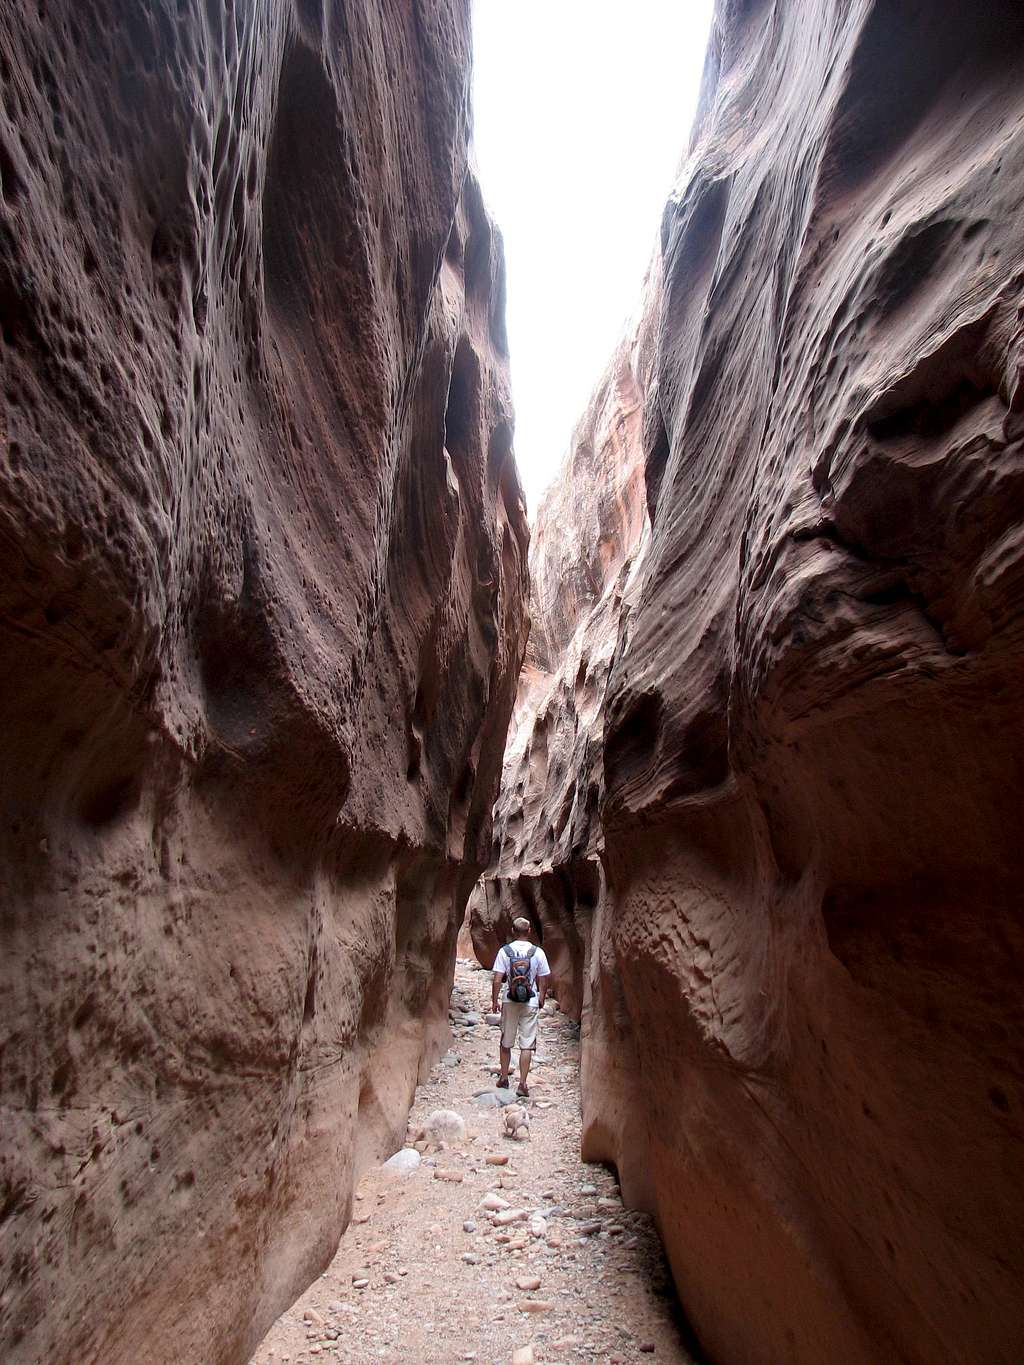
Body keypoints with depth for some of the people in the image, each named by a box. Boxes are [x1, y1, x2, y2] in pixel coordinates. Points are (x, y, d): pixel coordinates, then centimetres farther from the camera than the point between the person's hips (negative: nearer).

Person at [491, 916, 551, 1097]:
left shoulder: (505, 951, -8)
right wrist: (542, 998, 16)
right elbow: (543, 980, -1)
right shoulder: (537, 952, -7)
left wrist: (494, 1001, 2)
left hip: (510, 1002, 1)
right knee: (527, 1045, 6)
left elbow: (497, 980, -9)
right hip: (531, 1004, -1)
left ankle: (504, 1078, 26)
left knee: (506, 1043, 16)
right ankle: (522, 1084, 6)